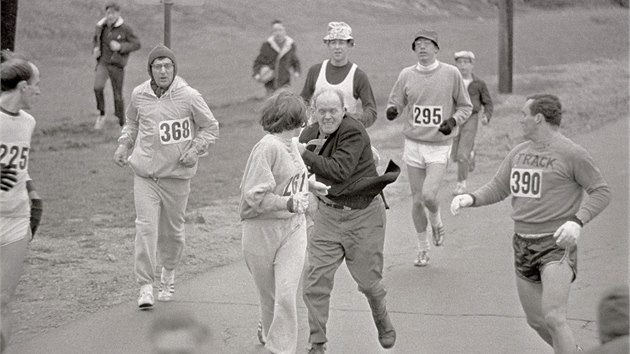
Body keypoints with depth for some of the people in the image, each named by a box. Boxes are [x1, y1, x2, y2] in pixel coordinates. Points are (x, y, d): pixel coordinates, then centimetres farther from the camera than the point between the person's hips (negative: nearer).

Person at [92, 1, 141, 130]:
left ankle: (122, 124, 22)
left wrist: (120, 47, -21)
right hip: (103, 62, 2)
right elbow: (96, 39, 20)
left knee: (117, 96, 4)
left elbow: (137, 44, -7)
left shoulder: (125, 29, -11)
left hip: (117, 65, -2)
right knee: (98, 87, -22)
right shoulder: (101, 26, 1)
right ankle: (101, 114, 0)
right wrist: (95, 49, -2)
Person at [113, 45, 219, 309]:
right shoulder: (139, 95, 0)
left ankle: (169, 273, 38)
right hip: (145, 173, 1)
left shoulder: (188, 96, -8)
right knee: (146, 228, -12)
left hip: (177, 175, -1)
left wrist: (195, 151, -10)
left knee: (172, 230, 11)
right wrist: (124, 145, 9)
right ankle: (145, 287, -9)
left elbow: (211, 128, 3)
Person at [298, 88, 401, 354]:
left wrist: (306, 155, -24)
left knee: (368, 280, 7)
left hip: (363, 214, -5)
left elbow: (339, 171, -28)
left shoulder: (353, 132, -19)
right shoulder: (310, 133, 4)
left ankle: (383, 323, 39)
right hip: (327, 214, 5)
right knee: (315, 279, -5)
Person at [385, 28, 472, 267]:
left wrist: (454, 121, -13)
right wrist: (392, 111, -15)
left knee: (429, 195, -18)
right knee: (417, 200, 5)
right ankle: (423, 249, 21)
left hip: (439, 145, -2)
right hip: (413, 144, 2)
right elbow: (395, 103, 9)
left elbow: (466, 106, 6)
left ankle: (436, 222, 17)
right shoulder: (406, 75, 2)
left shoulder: (451, 74, -3)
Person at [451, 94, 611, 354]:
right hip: (524, 245, 7)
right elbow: (496, 189, 13)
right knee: (536, 321, 14)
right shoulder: (519, 153, 11)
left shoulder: (572, 154, -9)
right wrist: (470, 199, -8)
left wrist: (577, 222, -22)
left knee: (553, 319, -21)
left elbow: (601, 192, -7)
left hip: (557, 246, -7)